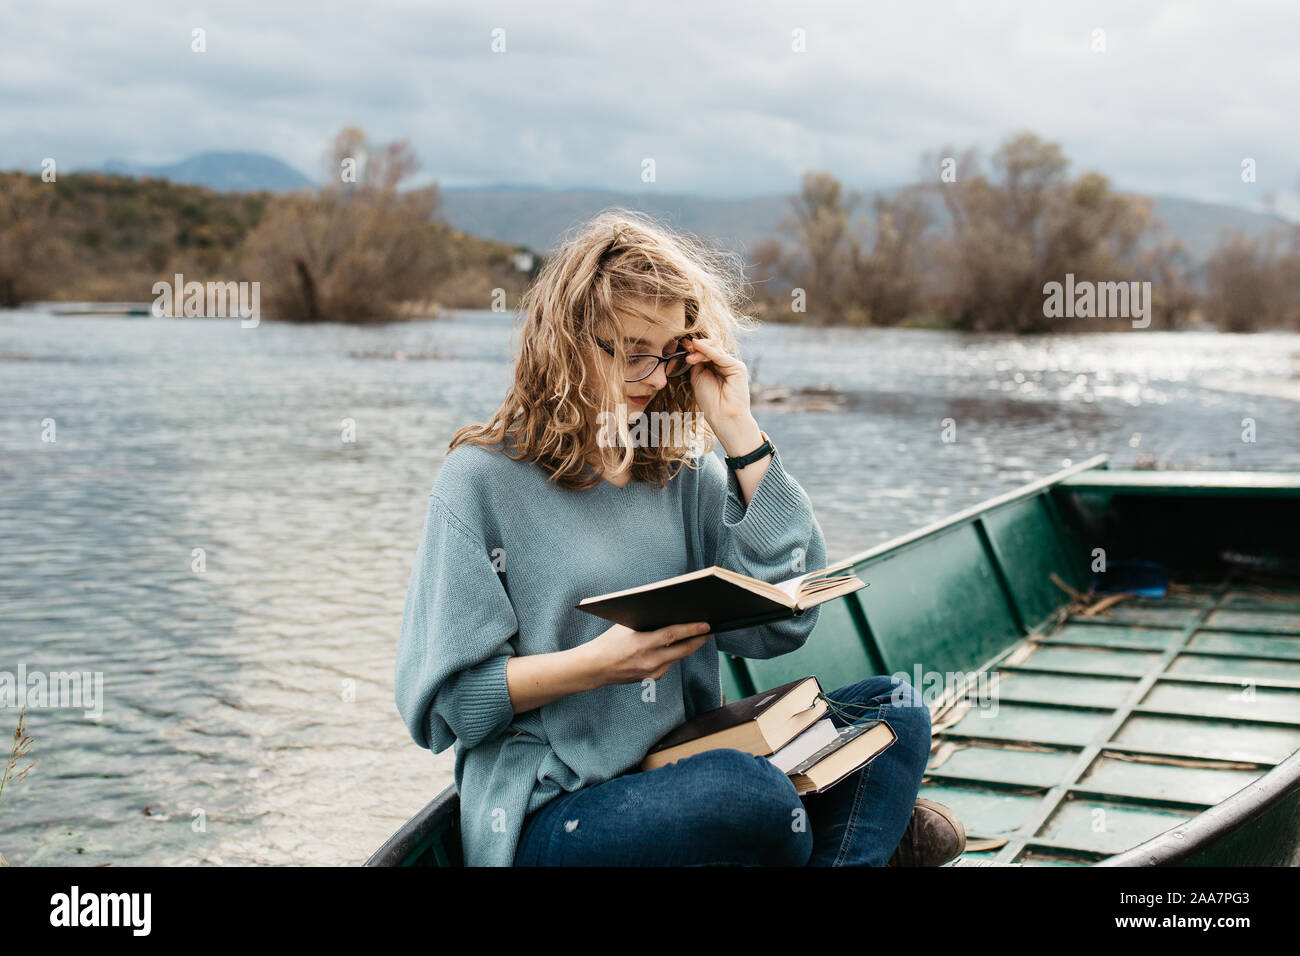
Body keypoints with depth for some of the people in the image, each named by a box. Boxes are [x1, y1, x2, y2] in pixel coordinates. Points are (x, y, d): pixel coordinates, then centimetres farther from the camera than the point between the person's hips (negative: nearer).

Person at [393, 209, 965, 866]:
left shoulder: (685, 471, 8)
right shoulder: (481, 482, -6)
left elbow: (781, 625, -3)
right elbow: (440, 701, -8)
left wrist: (740, 435, -4)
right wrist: (599, 661, -21)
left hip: (686, 772, 6)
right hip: (547, 815, -6)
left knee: (893, 708, -7)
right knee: (749, 791, -32)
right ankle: (866, 827, -4)